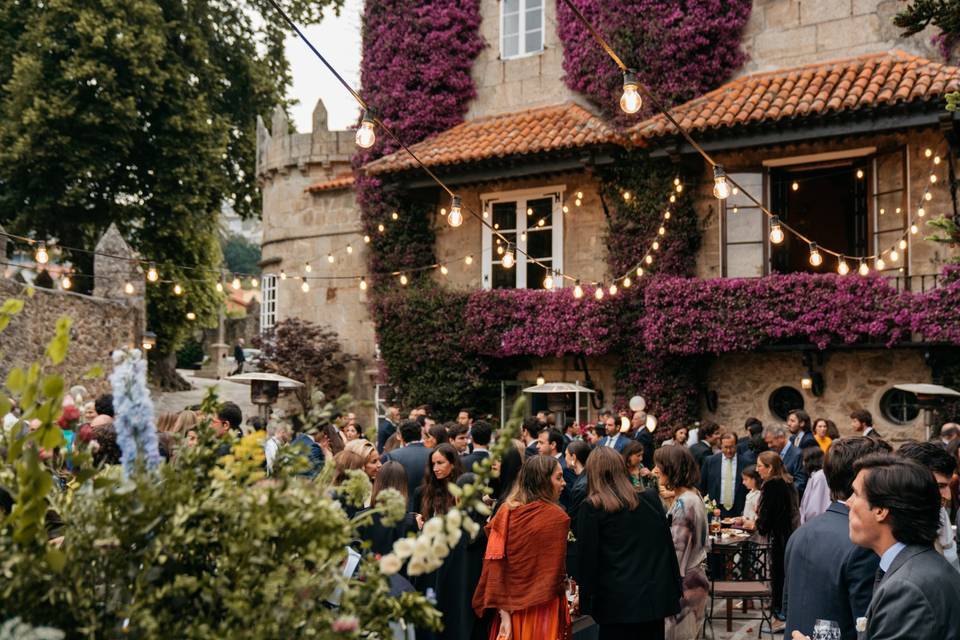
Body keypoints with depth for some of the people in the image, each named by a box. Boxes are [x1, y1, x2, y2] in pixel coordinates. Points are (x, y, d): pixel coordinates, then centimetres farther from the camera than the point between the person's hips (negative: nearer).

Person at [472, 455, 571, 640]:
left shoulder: (505, 512, -5)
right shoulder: (558, 517, -12)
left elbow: (494, 563, -9)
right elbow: (558, 569, -7)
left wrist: (504, 614, -8)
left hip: (511, 609, 3)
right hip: (544, 609, -3)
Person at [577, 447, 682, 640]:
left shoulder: (592, 508, -7)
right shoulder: (650, 499, 5)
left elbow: (588, 557, -6)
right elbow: (668, 547, 8)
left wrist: (585, 601, 2)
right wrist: (675, 589, 14)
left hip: (618, 602, -4)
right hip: (656, 596, 4)